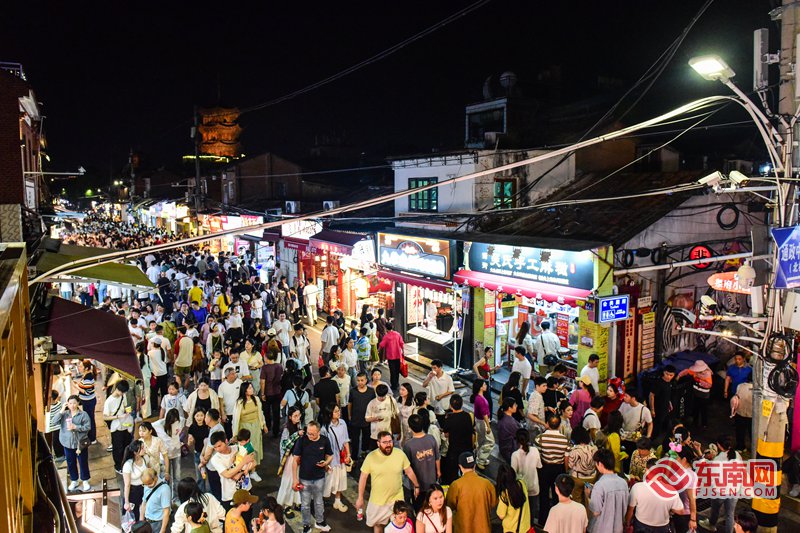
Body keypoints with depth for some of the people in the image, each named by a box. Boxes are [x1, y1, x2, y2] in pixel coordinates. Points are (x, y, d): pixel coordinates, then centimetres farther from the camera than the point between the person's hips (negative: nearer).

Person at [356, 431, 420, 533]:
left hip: (397, 499, 1)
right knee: (378, 525, 19)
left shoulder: (400, 454, -13)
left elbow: (409, 471, 2)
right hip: (377, 500, 0)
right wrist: (360, 498, -4)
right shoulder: (371, 457, -17)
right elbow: (363, 477, -8)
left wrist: (416, 486, 10)